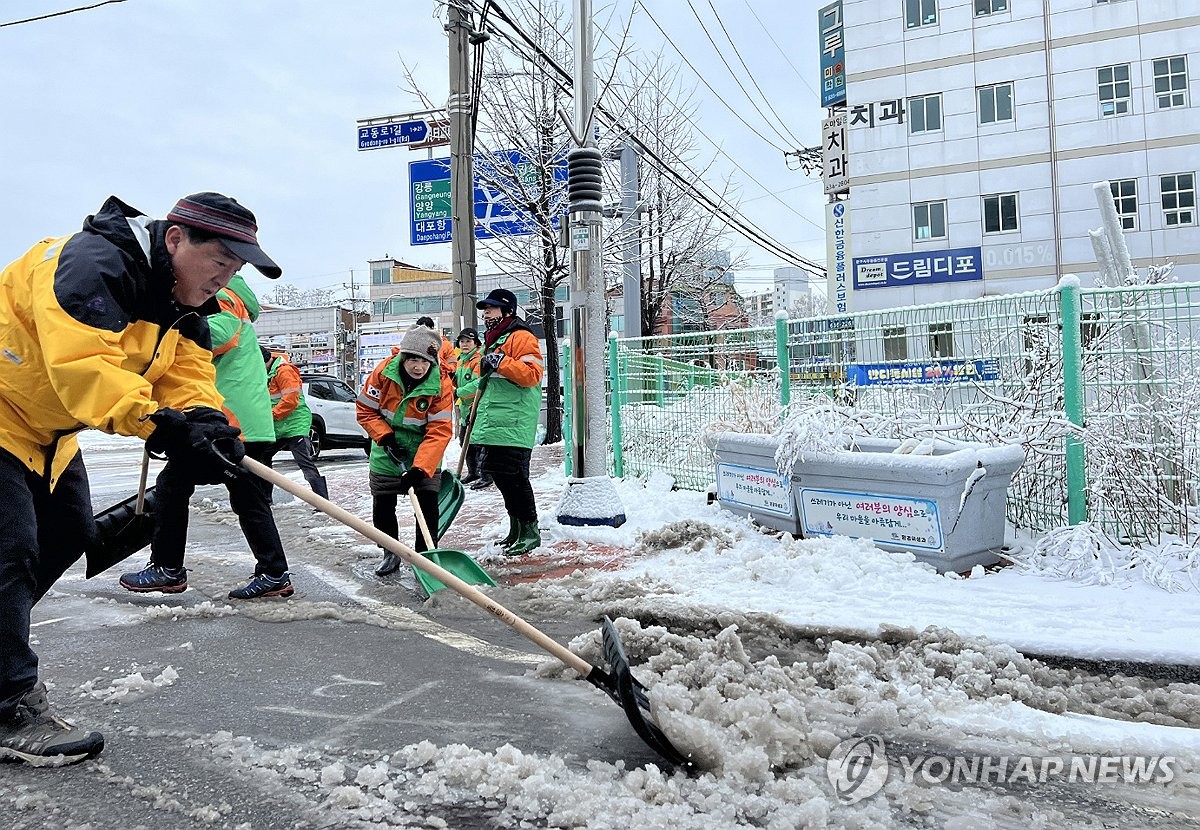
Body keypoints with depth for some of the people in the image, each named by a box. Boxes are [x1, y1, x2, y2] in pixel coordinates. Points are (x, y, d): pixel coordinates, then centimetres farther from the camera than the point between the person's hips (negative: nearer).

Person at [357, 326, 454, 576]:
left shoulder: (441, 384, -23)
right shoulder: (384, 372, -19)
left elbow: (439, 432, -25)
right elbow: (366, 410, -7)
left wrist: (420, 468, -34)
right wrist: (385, 436, -19)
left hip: (423, 451, -2)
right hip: (387, 449, 2)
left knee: (428, 503, -8)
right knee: (382, 505, 6)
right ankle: (391, 554, 25)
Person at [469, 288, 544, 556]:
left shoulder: (521, 337, -7)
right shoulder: (493, 340, 24)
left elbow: (531, 374, -19)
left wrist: (501, 362, -24)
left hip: (513, 425, -10)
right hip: (493, 424, 10)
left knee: (513, 476, -11)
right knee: (499, 475, 11)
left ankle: (530, 530, -1)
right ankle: (516, 530, 22)